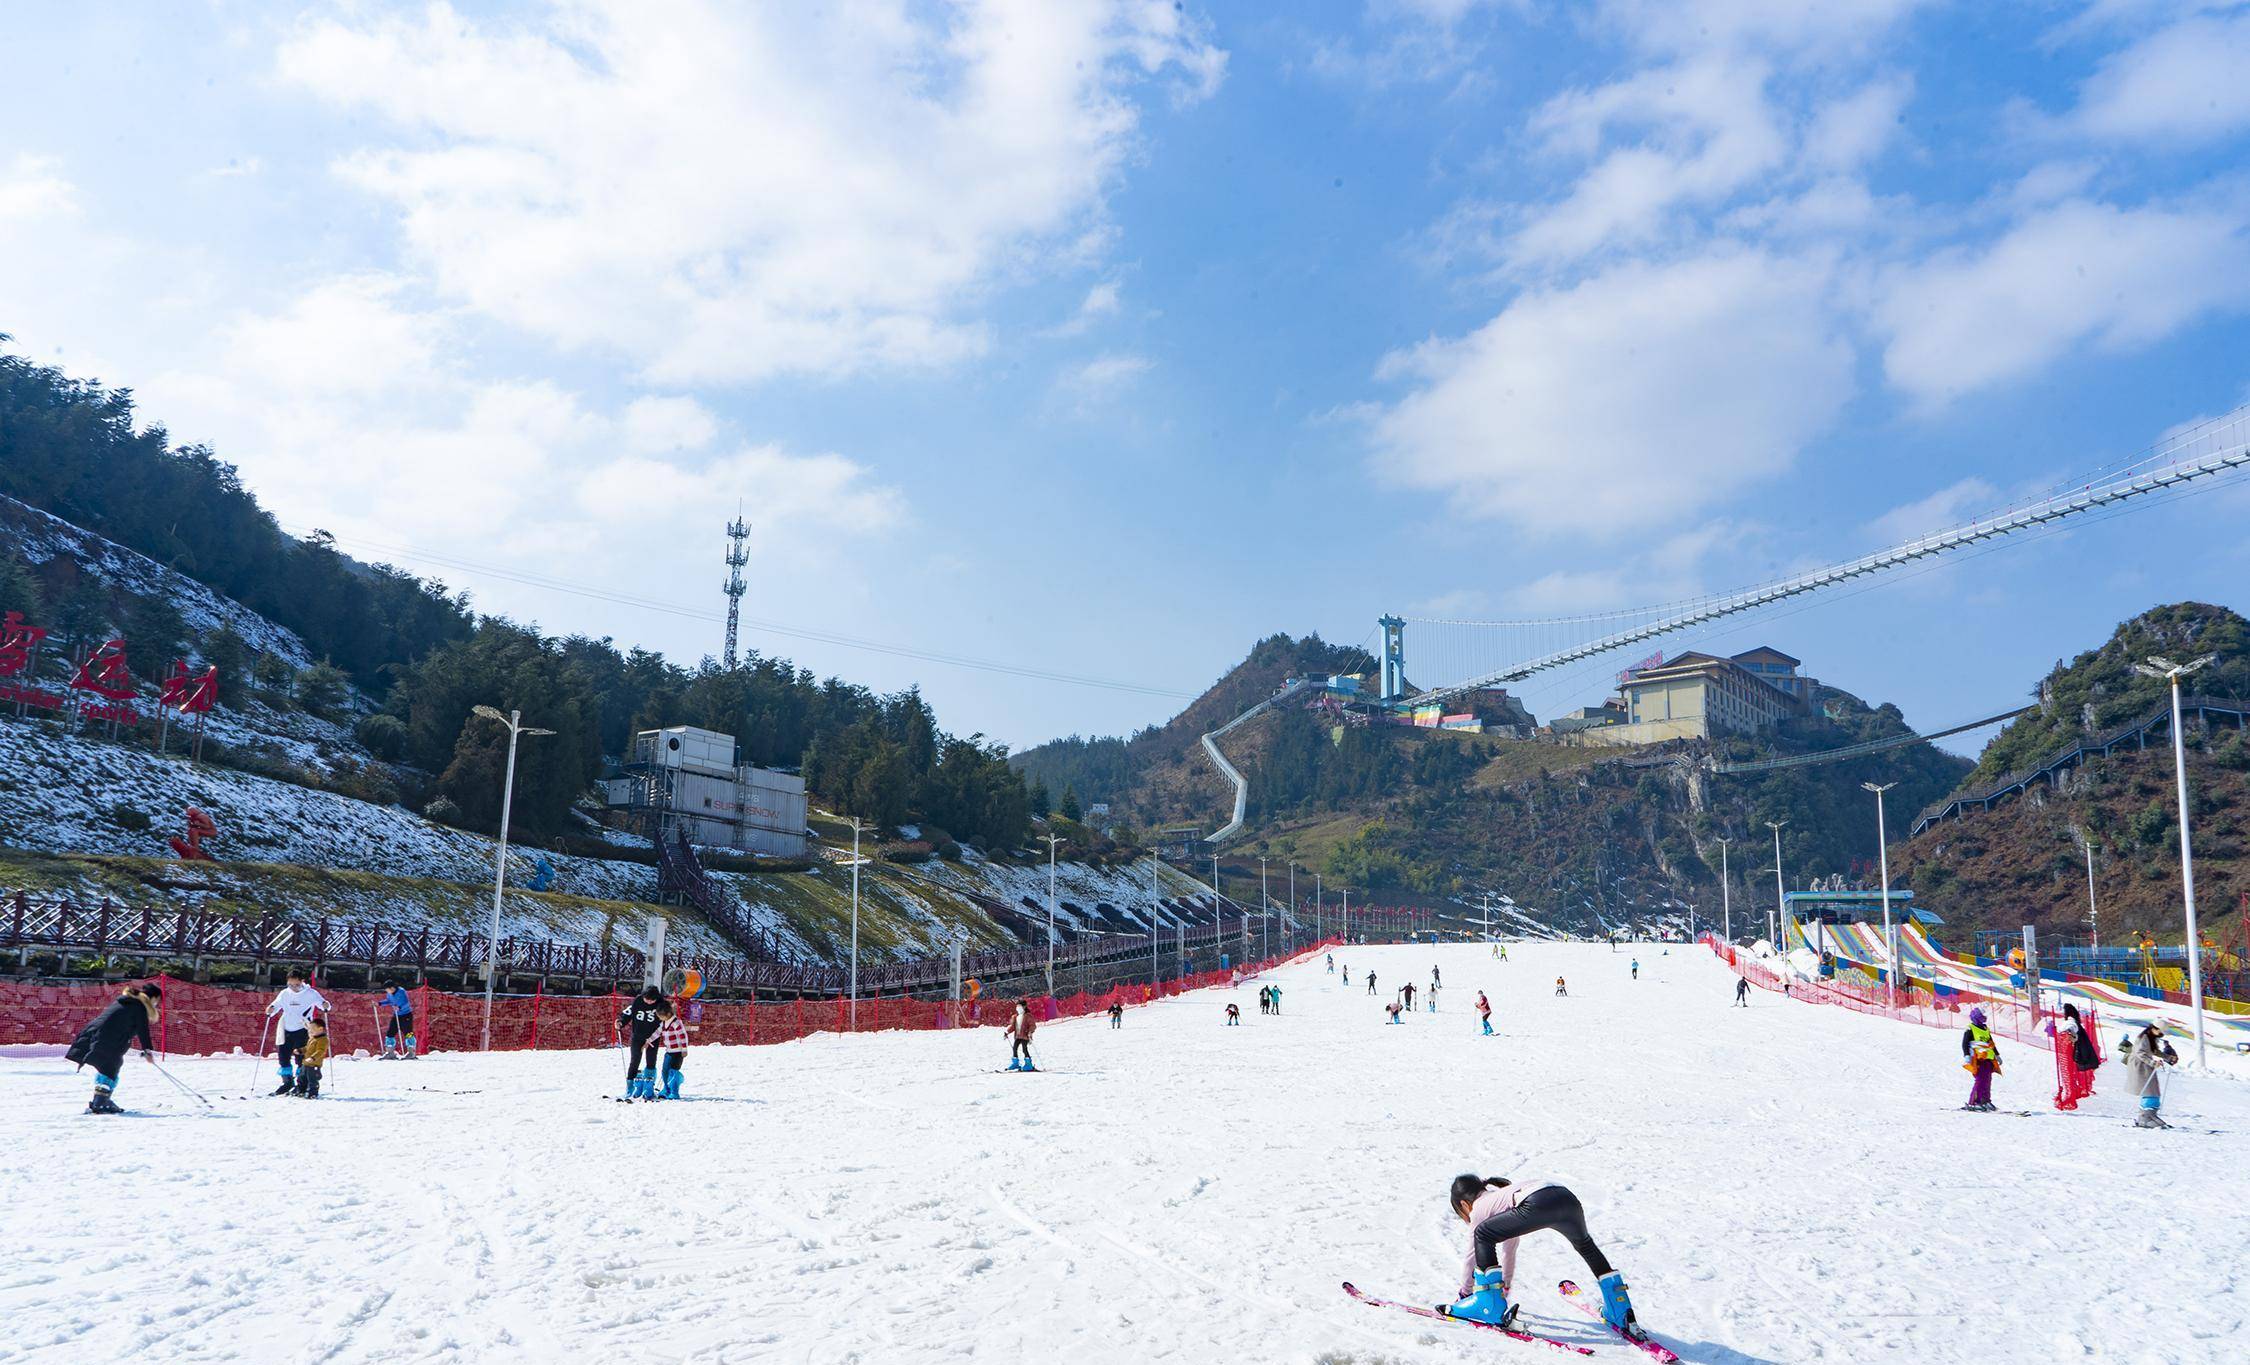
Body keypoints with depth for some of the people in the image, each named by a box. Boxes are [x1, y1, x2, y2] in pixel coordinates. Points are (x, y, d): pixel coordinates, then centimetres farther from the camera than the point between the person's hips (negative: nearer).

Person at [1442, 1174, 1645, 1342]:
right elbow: (1508, 1250, 53)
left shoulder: (1479, 1208, 22)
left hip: (1538, 1203, -8)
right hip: (1569, 1198, 9)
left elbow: (1472, 1255, 26)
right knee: (1585, 1246, 37)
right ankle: (1621, 1313, 40)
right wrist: (1505, 1289, 62)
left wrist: (1465, 1293, 40)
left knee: (1483, 1235, 2)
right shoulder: (1500, 1196, 43)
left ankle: (1490, 1306, 2)